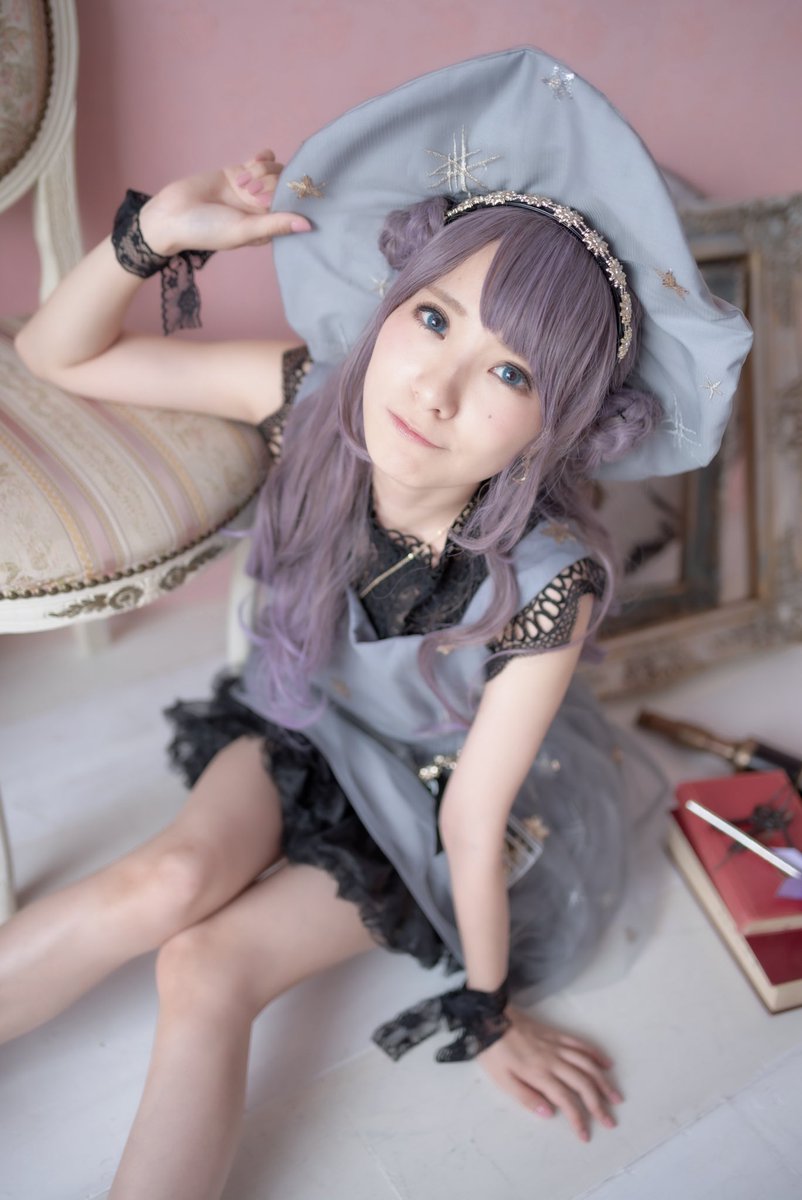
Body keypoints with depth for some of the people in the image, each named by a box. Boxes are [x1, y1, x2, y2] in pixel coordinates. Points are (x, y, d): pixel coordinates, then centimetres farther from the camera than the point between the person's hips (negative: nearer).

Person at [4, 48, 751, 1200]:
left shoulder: (545, 576, -36)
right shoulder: (322, 397, -27)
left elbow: (473, 821, -24)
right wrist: (156, 228, -33)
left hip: (427, 791, -2)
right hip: (304, 718, 3)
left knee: (208, 971, -18)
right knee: (167, 883, -23)